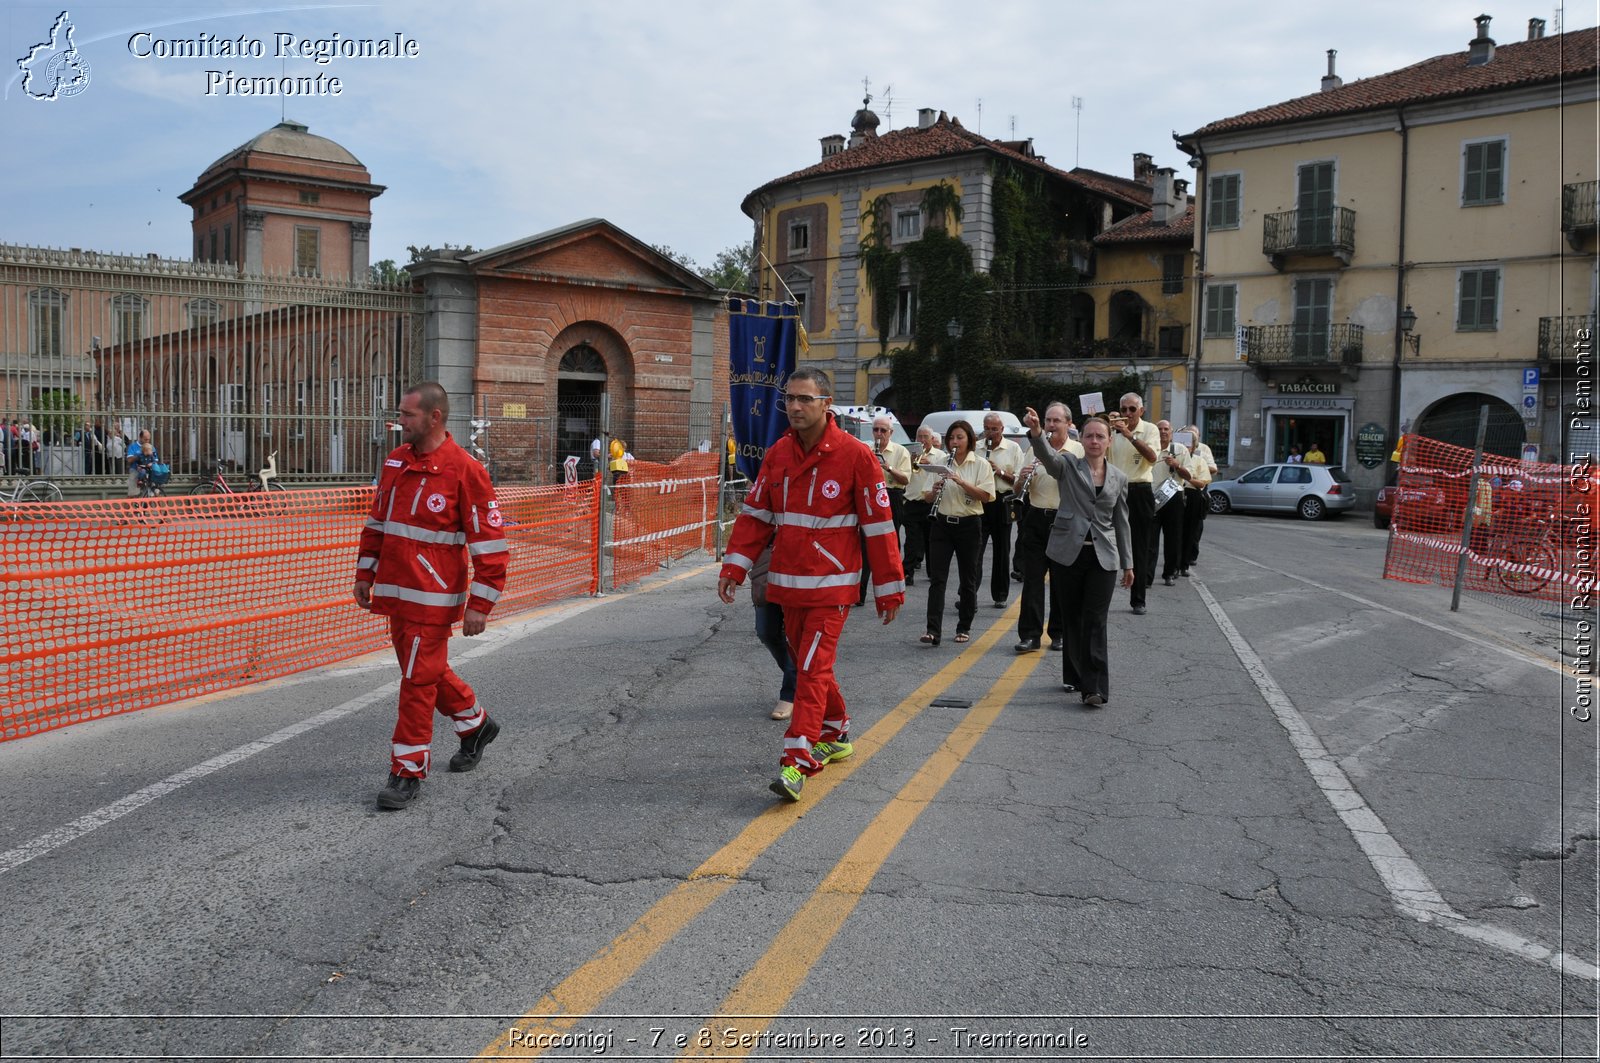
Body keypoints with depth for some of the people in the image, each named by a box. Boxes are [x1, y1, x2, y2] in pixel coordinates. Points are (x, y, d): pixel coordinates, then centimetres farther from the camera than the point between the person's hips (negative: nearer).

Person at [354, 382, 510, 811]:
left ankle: (408, 772, 9)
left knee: (419, 680, -3)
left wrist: (480, 605, -17)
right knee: (425, 670, 19)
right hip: (395, 592, 8)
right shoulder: (395, 461, 8)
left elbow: (489, 543, -15)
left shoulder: (465, 470, -15)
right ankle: (476, 724, 41)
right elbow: (377, 522, 20)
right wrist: (365, 573, 18)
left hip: (433, 598, -8)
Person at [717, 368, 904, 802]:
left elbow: (879, 525, -7)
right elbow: (755, 514, 8)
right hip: (787, 583, 6)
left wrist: (889, 588, -5)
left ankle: (796, 763, -11)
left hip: (832, 585, -6)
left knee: (812, 669, -11)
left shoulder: (855, 455, -10)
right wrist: (734, 567, -4)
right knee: (807, 665, 16)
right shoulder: (777, 454, 6)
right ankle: (835, 735, 35)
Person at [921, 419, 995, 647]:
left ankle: (964, 628, 20)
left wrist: (961, 482, -21)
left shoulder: (981, 465, -1)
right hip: (942, 524, 2)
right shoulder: (941, 463, 8)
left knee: (968, 580, 7)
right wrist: (934, 491, -14)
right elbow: (928, 497, 9)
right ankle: (933, 630, -11)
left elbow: (986, 496, -12)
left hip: (969, 525, -2)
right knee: (937, 578, -6)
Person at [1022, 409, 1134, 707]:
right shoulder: (1068, 465, 1)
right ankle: (1074, 676, 25)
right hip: (1068, 552, -1)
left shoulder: (1119, 478, 10)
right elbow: (1048, 455, -22)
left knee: (1095, 621, -4)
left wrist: (1128, 563, 13)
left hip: (1103, 557, 1)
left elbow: (1121, 522, 15)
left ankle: (1095, 687, -5)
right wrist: (1036, 432, -43)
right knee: (1072, 617, 9)